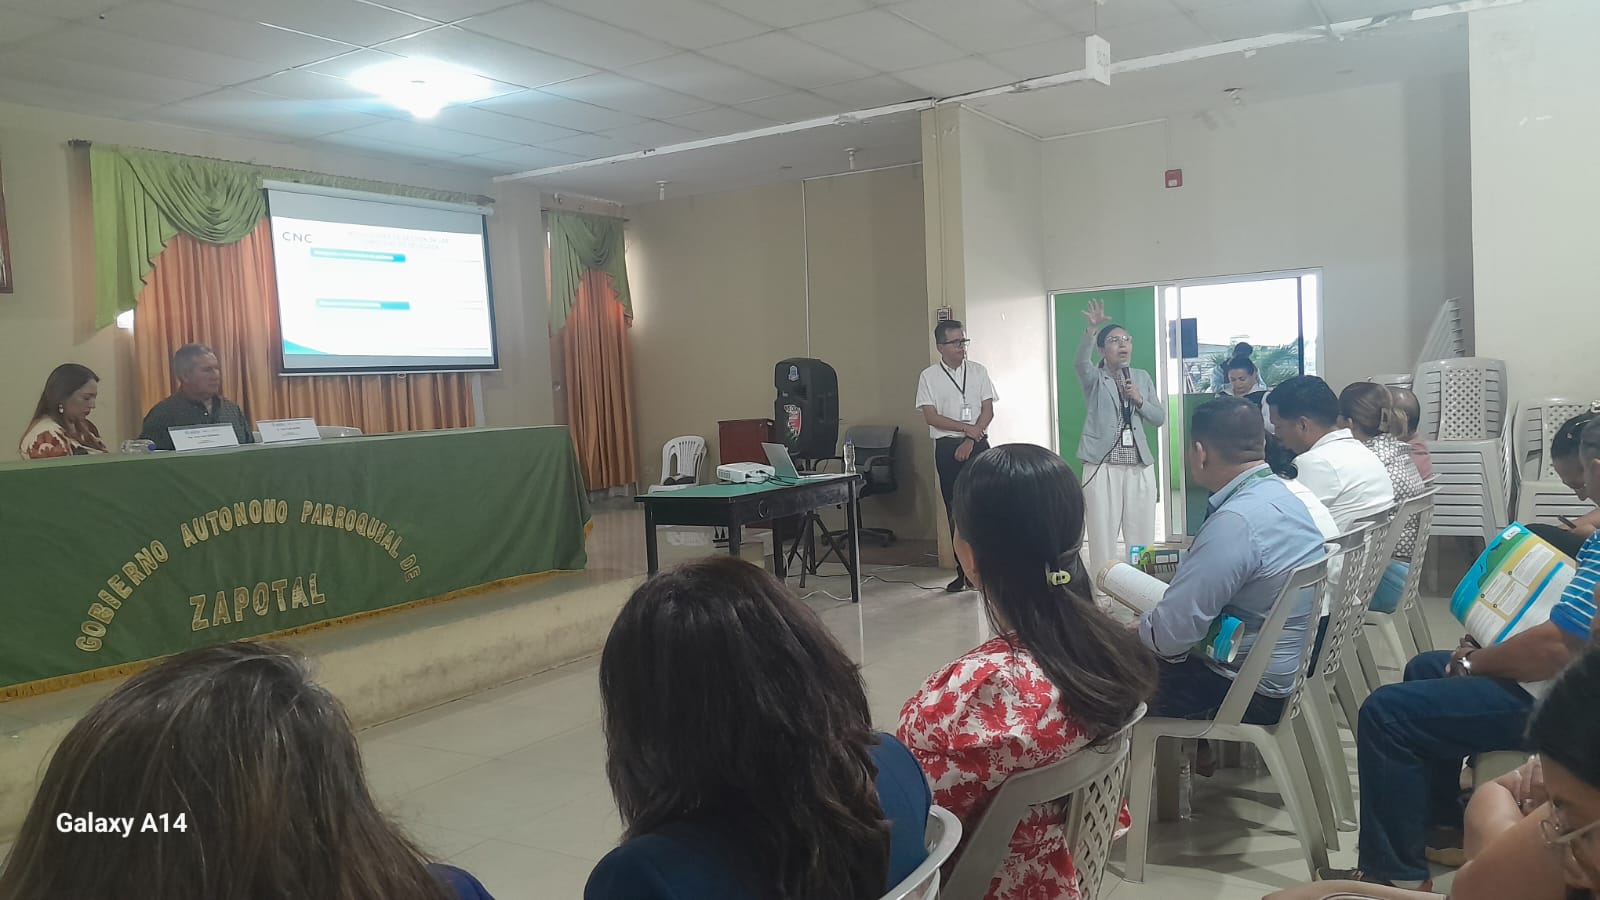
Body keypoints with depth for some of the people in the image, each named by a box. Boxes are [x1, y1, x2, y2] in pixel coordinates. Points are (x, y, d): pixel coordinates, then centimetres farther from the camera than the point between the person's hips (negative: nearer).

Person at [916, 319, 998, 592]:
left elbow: (988, 410, 1)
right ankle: (963, 571, 11)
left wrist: (970, 441, -10)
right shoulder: (929, 376, 0)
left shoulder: (978, 372, 5)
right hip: (946, 447, 0)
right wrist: (966, 428, -12)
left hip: (977, 446, 0)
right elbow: (930, 416, -6)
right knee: (955, 510, 4)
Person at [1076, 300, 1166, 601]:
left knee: (1141, 532, 7)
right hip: (1102, 465, -4)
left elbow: (1160, 418, 12)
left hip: (1140, 465, 4)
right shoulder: (1094, 378, 1)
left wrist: (1140, 400, -7)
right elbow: (1080, 361, -23)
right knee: (1103, 532, -2)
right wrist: (1092, 329, -40)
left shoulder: (1142, 377, 14)